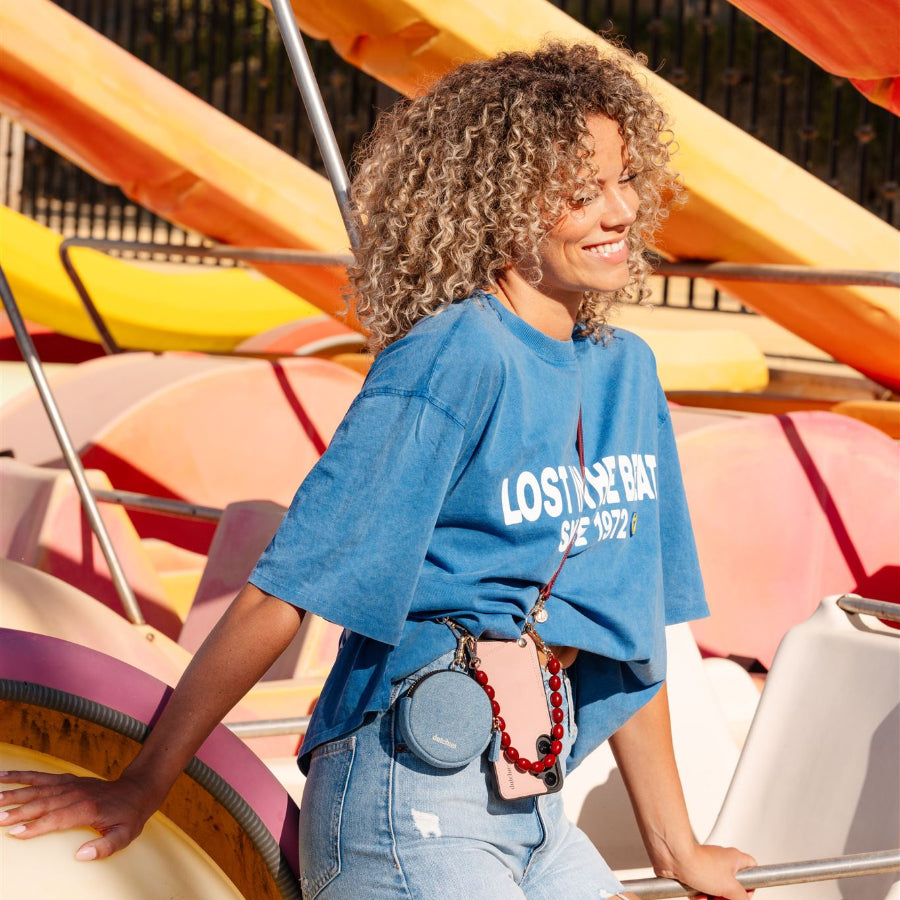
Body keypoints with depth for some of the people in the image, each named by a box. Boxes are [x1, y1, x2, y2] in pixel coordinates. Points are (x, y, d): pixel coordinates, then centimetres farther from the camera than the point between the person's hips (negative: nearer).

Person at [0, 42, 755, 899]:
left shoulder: (625, 370, 8)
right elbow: (283, 591, -13)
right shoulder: (449, 361, -14)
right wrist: (140, 787, -8)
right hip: (414, 791, -7)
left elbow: (631, 627, 15)